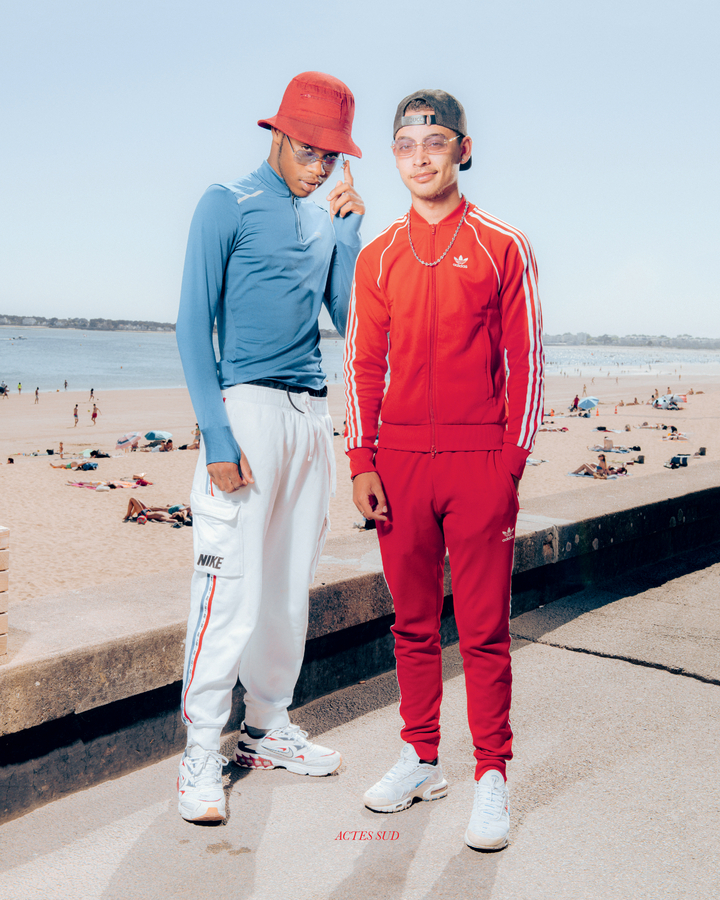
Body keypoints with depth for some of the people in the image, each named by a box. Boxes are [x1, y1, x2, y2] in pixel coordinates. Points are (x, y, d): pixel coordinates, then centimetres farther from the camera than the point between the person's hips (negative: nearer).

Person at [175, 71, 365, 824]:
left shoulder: (327, 223, 17)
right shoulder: (228, 204, 0)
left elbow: (350, 319, 11)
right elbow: (194, 325, -6)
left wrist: (349, 228, 4)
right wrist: (217, 436, -14)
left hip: (313, 415, 6)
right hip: (248, 407, -6)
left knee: (290, 589, 11)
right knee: (231, 591, -9)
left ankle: (267, 730, 24)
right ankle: (201, 757, 2)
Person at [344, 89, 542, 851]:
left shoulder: (503, 247, 3)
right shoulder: (379, 257, 11)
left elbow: (525, 360, 1)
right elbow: (363, 365, 10)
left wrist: (513, 460, -6)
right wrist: (362, 460, 1)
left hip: (480, 463, -3)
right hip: (399, 461, 3)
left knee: (484, 628, 1)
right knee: (412, 621, 10)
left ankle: (491, 777, 13)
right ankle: (421, 759, 24)